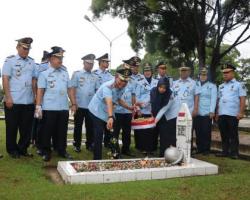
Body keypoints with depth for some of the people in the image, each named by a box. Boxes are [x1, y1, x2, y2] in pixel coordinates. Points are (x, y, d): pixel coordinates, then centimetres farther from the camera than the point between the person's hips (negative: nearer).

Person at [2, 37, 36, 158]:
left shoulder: (32, 62, 10)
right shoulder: (10, 60, -2)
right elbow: (5, 79, -7)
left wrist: (35, 96, 9)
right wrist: (8, 97, -13)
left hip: (28, 101, 4)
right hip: (13, 101, -4)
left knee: (26, 128, 10)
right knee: (12, 127, 7)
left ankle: (23, 149, 23)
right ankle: (12, 150, 21)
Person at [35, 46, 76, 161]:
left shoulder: (65, 73, 12)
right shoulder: (44, 74, 0)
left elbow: (69, 90, 14)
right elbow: (40, 91, -4)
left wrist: (73, 103, 10)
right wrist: (38, 106, -10)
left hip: (64, 108, 4)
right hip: (49, 108, -4)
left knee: (62, 131, 10)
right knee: (47, 131, 4)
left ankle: (62, 151, 23)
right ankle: (46, 152, 17)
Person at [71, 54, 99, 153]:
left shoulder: (95, 77, 9)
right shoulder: (77, 74, -2)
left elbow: (98, 90, 9)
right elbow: (73, 89, -5)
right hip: (79, 105, -3)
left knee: (90, 126, 10)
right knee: (78, 126, 7)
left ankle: (89, 144, 21)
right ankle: (77, 145, 18)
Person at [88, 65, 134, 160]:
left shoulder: (121, 87, -7)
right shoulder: (108, 87, -33)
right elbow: (109, 102, -51)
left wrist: (130, 108, 2)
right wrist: (110, 117, -65)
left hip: (108, 113, 8)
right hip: (97, 112, -7)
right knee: (99, 136, -10)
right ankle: (97, 159, 2)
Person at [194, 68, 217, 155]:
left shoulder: (212, 86, 7)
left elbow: (213, 99, -1)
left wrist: (212, 111, -11)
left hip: (207, 113, -3)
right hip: (197, 113, 3)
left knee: (206, 132, -1)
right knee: (198, 132, 5)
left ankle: (206, 149, 9)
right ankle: (199, 148, 14)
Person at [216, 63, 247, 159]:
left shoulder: (239, 85, 1)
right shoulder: (221, 86, 17)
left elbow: (242, 100, -6)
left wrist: (241, 112, -14)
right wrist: (217, 113, 14)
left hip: (233, 114, -5)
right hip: (221, 114, 6)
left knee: (233, 134, 0)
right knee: (224, 134, 9)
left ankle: (234, 152, 7)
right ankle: (225, 151, 18)